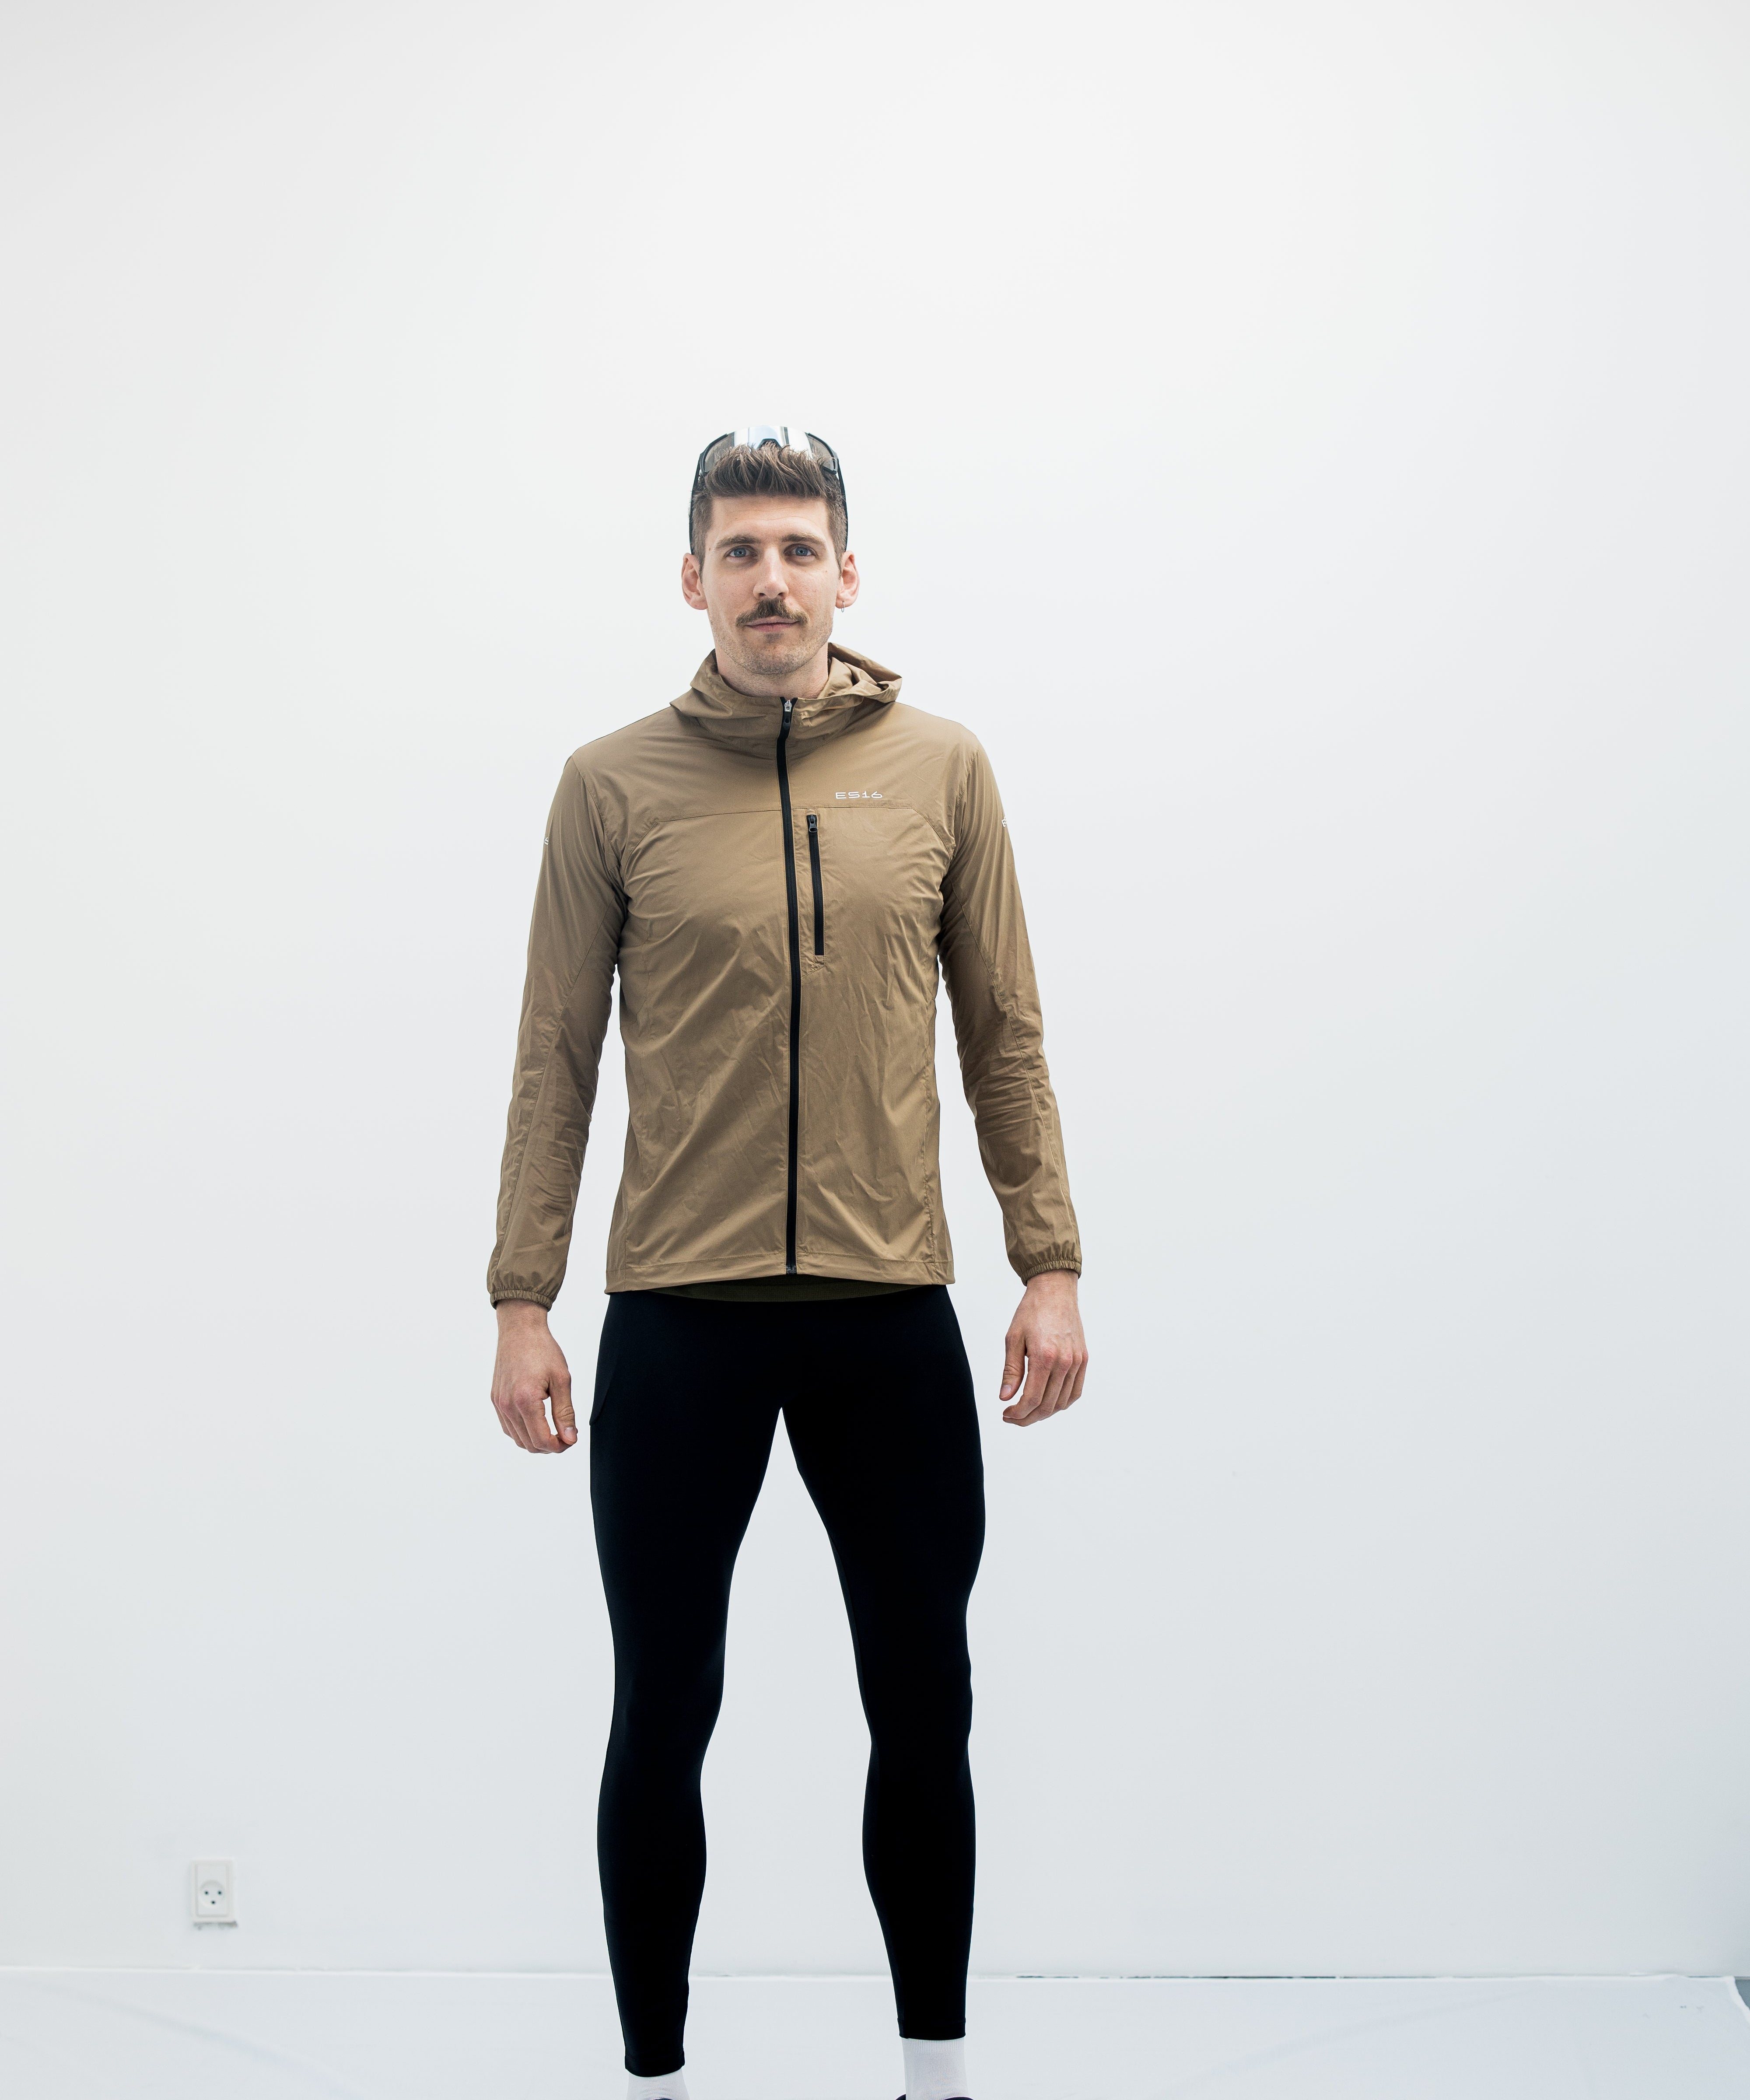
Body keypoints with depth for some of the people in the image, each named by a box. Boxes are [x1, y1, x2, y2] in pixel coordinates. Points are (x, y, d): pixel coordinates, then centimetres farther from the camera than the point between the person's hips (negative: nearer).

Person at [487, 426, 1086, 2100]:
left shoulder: (942, 769, 5)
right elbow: (554, 1061, 2)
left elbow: (1005, 1039, 7)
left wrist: (1050, 1268, 2)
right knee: (662, 1724, 8)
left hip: (893, 1316, 1)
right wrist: (523, 1302, -2)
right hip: (675, 1325, -1)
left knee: (924, 1715, 10)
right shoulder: (612, 785, 2)